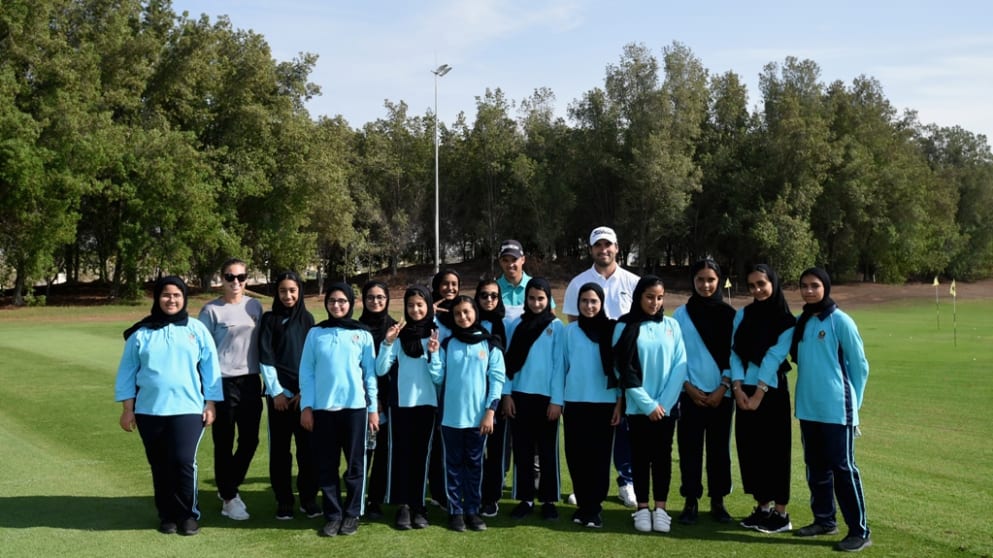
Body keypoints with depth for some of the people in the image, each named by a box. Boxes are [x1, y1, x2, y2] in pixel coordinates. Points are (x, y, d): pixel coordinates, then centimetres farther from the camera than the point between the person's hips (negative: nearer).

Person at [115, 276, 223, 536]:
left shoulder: (196, 329, 3)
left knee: (184, 461, -11)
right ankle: (167, 515, 22)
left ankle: (189, 514, 5)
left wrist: (210, 405, 3)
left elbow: (210, 368, 5)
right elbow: (127, 371, 7)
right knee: (160, 466, 8)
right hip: (149, 411, 2)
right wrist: (127, 409, 4)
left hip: (188, 408, -1)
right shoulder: (141, 333, 3)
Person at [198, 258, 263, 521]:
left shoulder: (255, 306, 8)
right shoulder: (211, 310, -5)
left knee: (250, 440, 9)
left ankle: (229, 487, 30)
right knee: (224, 443, 3)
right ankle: (229, 498, 17)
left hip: (250, 382, 5)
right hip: (222, 383, -4)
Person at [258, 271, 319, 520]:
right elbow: (265, 358, -2)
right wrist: (277, 392, -8)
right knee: (280, 448, 1)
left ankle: (309, 499, 9)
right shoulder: (269, 319, 3)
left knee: (307, 447, 0)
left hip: (304, 393, 2)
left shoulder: (307, 319, 9)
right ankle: (283, 502, 9)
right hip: (279, 393, -1)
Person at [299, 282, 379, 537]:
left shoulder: (362, 334, 3)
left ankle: (352, 514, 16)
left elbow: (370, 373, 4)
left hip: (355, 407, -1)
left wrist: (373, 408, 1)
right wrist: (306, 406, -2)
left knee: (354, 464, 4)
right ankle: (333, 515, 13)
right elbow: (306, 372, 4)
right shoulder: (315, 333, 4)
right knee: (326, 466, 4)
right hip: (323, 408, 1)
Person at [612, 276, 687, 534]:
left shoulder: (672, 325, 3)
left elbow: (680, 365, -1)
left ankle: (661, 508, 13)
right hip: (638, 406, -1)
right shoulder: (625, 327, -2)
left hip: (667, 405, 1)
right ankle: (642, 508, 12)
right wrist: (647, 404, -11)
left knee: (663, 456, 6)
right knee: (640, 456, 5)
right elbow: (624, 369, -6)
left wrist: (663, 402, -9)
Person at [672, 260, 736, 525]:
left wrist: (723, 388, -8)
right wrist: (689, 386, -7)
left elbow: (734, 354, 1)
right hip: (691, 392, 0)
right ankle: (691, 502, 10)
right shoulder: (681, 314, 1)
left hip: (721, 393, 0)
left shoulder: (729, 314, 2)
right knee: (690, 448, 1)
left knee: (719, 448, 6)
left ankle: (718, 501, 16)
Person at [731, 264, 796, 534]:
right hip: (744, 392, 5)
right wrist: (738, 388, -9)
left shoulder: (786, 321, -5)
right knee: (750, 448, 8)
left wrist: (758, 394, -15)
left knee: (774, 449, -2)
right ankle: (762, 507, 19)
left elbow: (774, 358, -11)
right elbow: (735, 352, 3)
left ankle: (781, 513, 5)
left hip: (771, 392, -5)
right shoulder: (742, 315, 8)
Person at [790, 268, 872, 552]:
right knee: (816, 468, 13)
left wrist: (851, 402, -1)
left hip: (836, 410, -6)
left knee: (843, 468, -4)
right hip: (808, 408, 6)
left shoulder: (840, 321, -9)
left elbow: (860, 365, -4)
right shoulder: (802, 322, 8)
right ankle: (824, 520, 26)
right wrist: (808, 391, 11)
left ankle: (859, 531, 3)